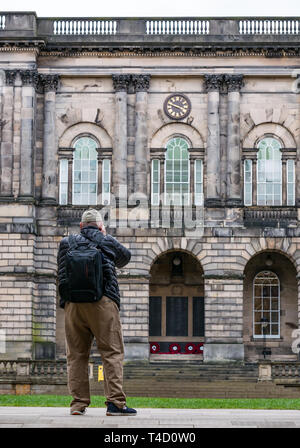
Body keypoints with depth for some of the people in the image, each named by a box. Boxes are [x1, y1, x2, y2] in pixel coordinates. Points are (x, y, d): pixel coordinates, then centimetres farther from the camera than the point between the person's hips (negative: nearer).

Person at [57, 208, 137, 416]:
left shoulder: (65, 243, 19)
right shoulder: (108, 242, 11)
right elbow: (125, 256, 29)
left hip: (72, 303, 3)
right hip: (102, 302, -3)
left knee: (77, 354, 7)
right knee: (112, 352, -2)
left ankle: (78, 403, 5)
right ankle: (116, 402, -10)